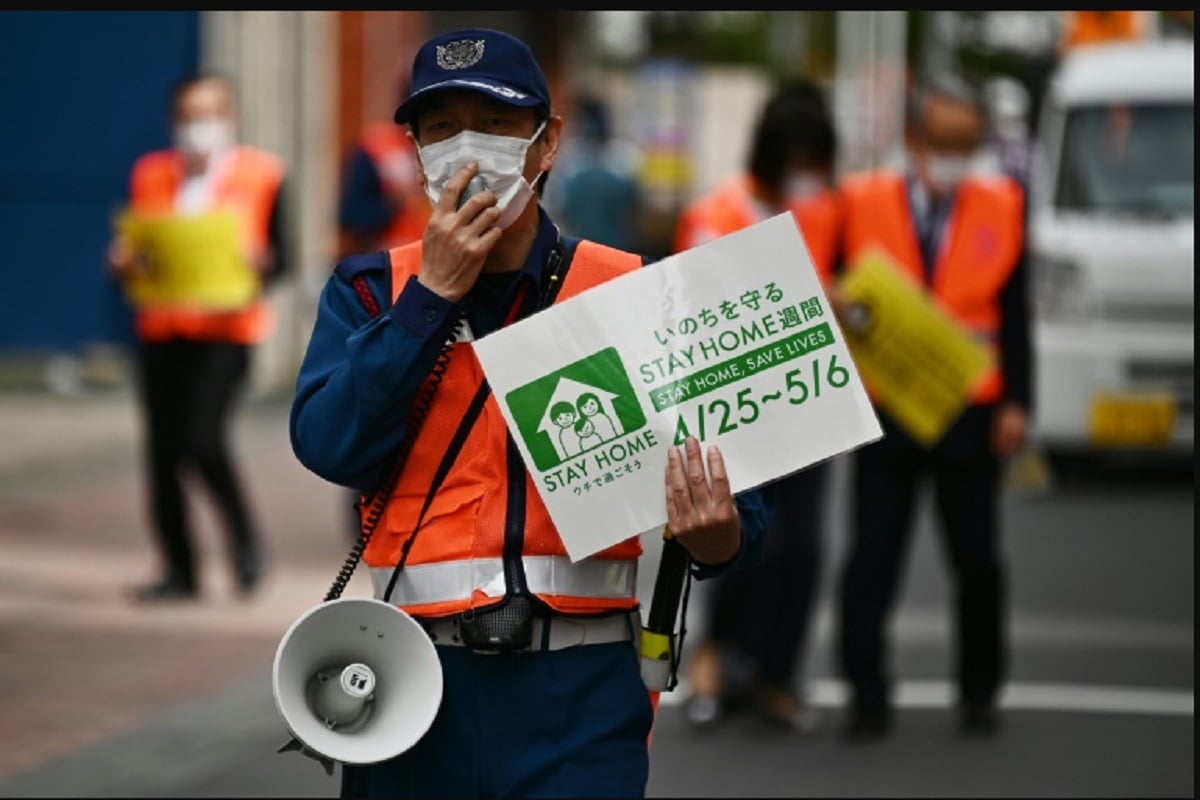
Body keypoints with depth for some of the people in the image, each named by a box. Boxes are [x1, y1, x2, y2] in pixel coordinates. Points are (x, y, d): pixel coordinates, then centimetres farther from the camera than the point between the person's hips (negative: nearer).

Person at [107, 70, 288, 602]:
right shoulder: (150, 175, 12)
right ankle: (179, 570, 11)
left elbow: (279, 255, 2)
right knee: (162, 449, 1)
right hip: (161, 329, 4)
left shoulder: (260, 175, 4)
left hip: (226, 327, -4)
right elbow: (127, 253, 13)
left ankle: (244, 539, 6)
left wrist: (259, 264, -19)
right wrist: (125, 263, -9)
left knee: (202, 438, -18)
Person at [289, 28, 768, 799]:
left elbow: (719, 488, -1)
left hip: (581, 687, -1)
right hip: (420, 679, 1)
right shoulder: (371, 292, 5)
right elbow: (330, 446, -12)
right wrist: (433, 292, -12)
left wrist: (716, 536, -23)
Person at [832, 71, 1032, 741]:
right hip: (884, 408, -1)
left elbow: (1015, 314, 4)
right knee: (872, 556, -2)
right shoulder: (863, 203, 0)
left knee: (978, 560, 6)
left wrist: (1015, 403, -4)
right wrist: (838, 308, -20)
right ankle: (868, 694, 4)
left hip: (970, 413, 1)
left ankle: (980, 690, 21)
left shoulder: (1001, 208, 4)